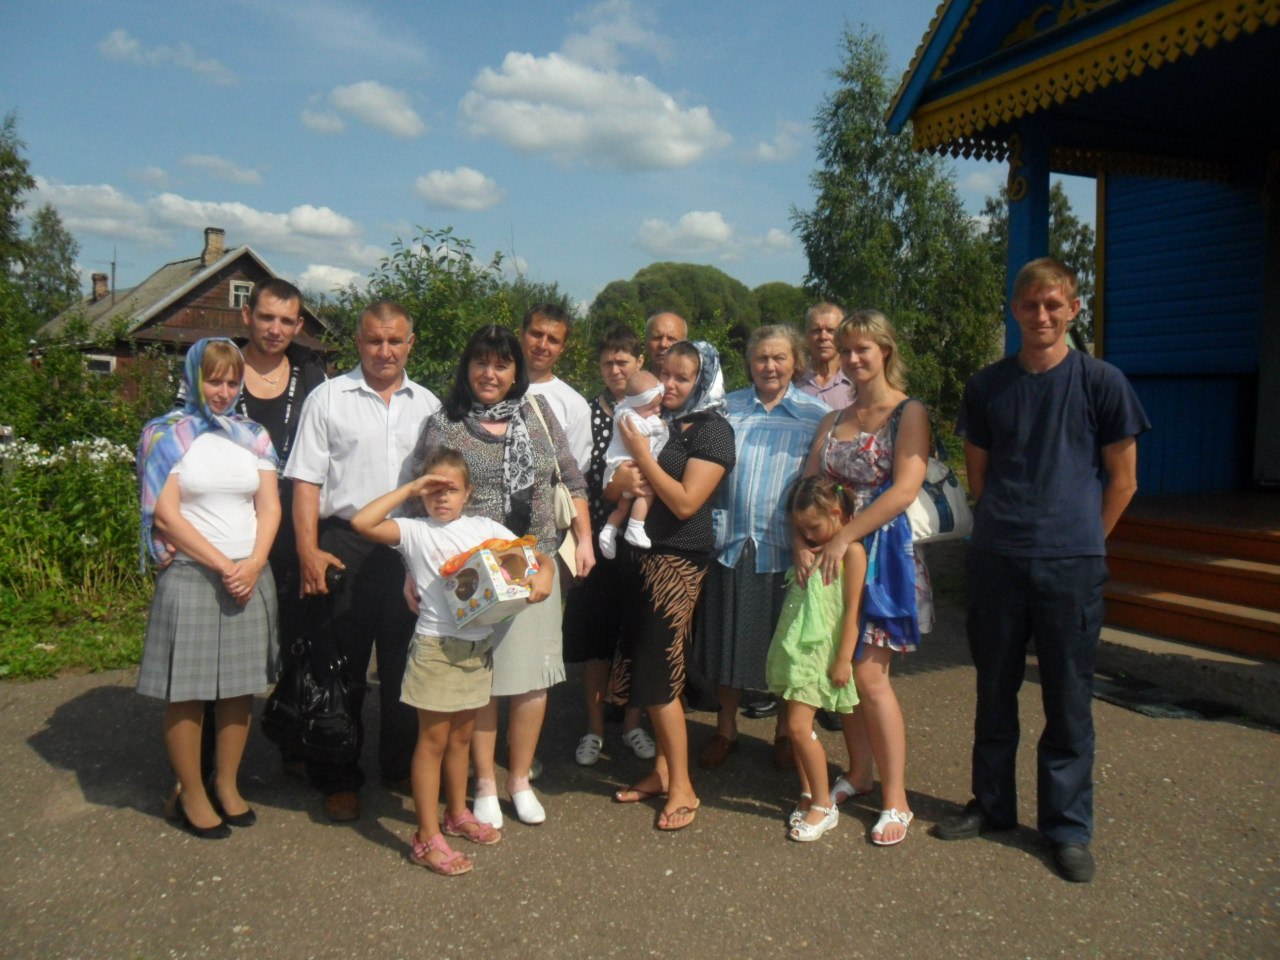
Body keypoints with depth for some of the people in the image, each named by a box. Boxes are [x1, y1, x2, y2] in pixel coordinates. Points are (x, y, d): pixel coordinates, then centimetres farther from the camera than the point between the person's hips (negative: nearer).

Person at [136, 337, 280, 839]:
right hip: (190, 575, -3)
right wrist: (222, 565, -12)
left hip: (250, 575, 4)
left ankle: (227, 786, 24)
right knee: (187, 690, 2)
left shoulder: (253, 435, 11)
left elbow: (269, 506, 6)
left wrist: (254, 563, -10)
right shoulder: (167, 434, 0)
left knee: (240, 685, 9)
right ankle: (191, 796, 16)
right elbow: (165, 513, -8)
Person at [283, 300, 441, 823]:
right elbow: (306, 481, -1)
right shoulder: (328, 398, 3)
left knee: (406, 664, 11)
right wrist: (308, 552, -10)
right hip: (345, 545, -2)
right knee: (341, 667, 5)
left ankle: (403, 768, 28)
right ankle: (339, 780, 20)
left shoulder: (428, 404, 11)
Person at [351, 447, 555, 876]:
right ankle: (427, 838, 11)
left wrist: (543, 573, -16)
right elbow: (362, 523, -20)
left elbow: (537, 556, 7)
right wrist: (409, 489, -15)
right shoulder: (415, 531, -5)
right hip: (437, 647, -4)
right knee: (433, 739, 2)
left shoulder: (485, 528, 5)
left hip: (479, 646, 4)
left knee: (461, 735, 19)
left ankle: (457, 814, 36)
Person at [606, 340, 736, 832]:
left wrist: (642, 455, -15)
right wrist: (621, 480, -6)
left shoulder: (713, 429, -7)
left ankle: (682, 788, 9)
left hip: (677, 560, -7)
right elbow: (610, 490, 17)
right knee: (649, 669, 10)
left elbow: (686, 502, -17)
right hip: (638, 555, 7)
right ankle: (662, 770, 24)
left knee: (659, 673, -4)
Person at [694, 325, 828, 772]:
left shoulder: (816, 416, 2)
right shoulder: (726, 408, 8)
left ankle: (785, 732, 28)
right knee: (727, 641, 10)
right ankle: (726, 729, 29)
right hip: (729, 544, 2)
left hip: (785, 547, -2)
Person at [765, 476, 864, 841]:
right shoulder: (810, 550, 14)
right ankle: (808, 795, 23)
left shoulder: (851, 551, -10)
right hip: (794, 647, 7)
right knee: (797, 727, 9)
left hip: (819, 651, -7)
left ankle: (824, 805, 4)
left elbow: (852, 609, -13)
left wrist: (843, 660, -14)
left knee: (799, 726, -10)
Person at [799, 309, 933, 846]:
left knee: (868, 675, -8)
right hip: (832, 555, 6)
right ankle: (858, 773, 27)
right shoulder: (834, 420, 14)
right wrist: (804, 539, -13)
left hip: (882, 553, -6)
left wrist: (843, 538, -20)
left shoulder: (909, 413, -4)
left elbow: (905, 488, -17)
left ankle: (895, 799, 5)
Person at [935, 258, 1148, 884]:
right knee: (993, 691, 13)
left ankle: (1068, 826, 22)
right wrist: (1008, 526, 8)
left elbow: (1122, 480, 3)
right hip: (996, 560, 3)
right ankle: (992, 805, 30)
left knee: (1068, 701, 7)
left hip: (1071, 564, -2)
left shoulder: (1101, 382, -2)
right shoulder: (987, 386, 6)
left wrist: (1083, 540, 3)